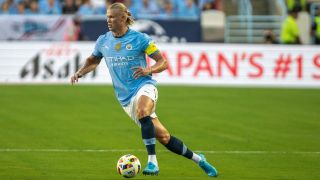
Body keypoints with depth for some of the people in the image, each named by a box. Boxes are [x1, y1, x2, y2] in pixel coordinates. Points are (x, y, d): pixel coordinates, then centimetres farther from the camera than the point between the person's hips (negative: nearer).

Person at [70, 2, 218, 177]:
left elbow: (163, 62, -2)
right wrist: (79, 73, 5)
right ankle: (198, 159, 19)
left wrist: (148, 70, -22)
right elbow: (93, 61, 24)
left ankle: (152, 162, -39)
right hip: (125, 98, 4)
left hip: (144, 86, -4)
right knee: (163, 137, 1)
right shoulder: (103, 41, 7)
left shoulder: (140, 39, -6)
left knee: (142, 111, -40)